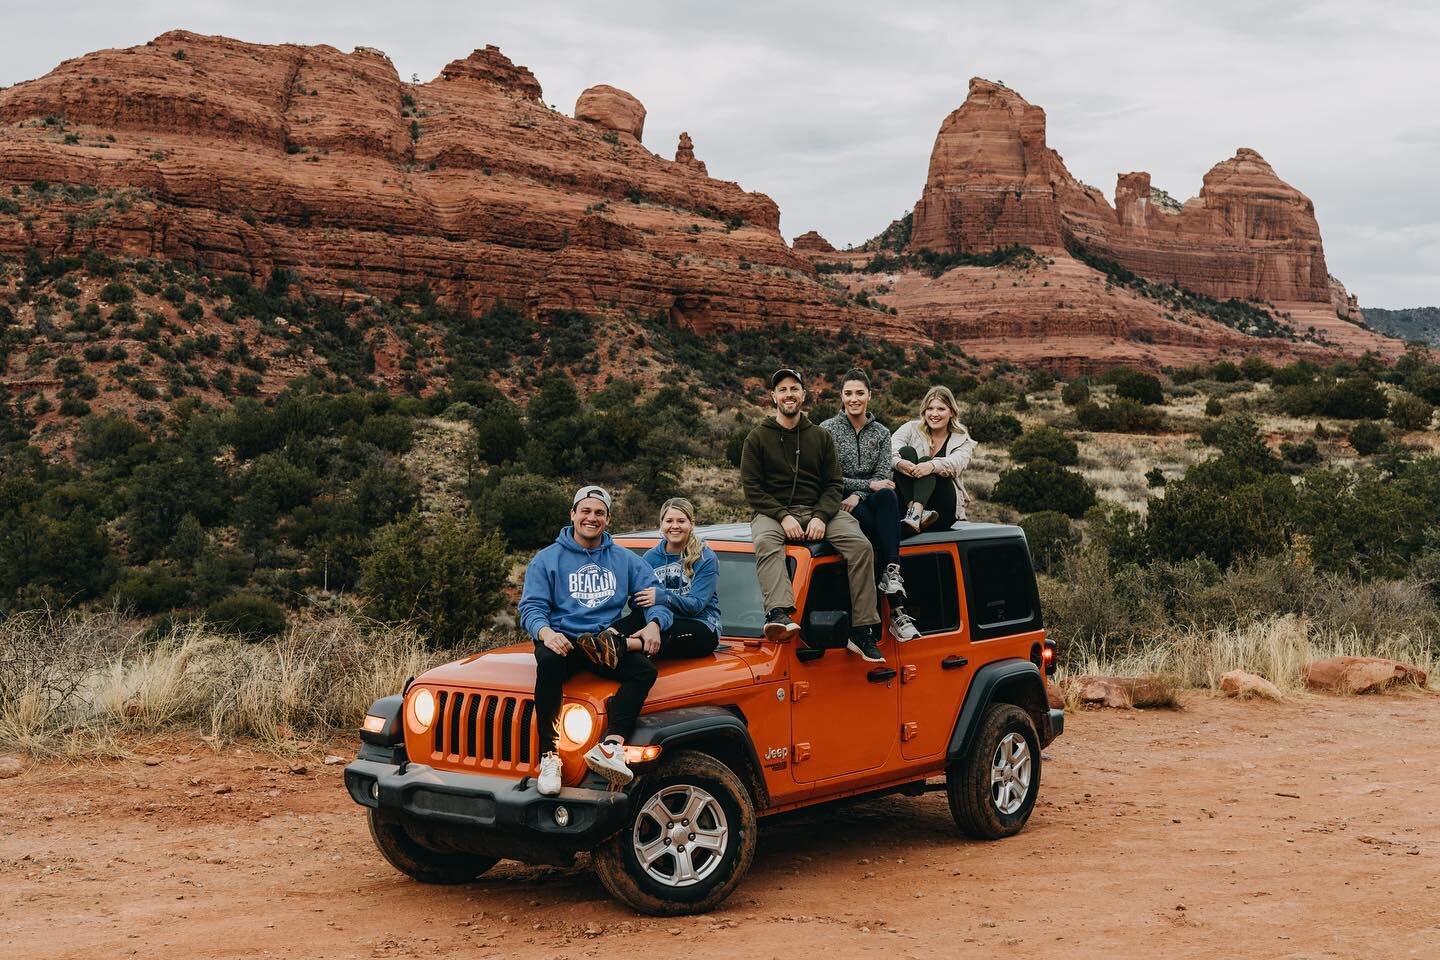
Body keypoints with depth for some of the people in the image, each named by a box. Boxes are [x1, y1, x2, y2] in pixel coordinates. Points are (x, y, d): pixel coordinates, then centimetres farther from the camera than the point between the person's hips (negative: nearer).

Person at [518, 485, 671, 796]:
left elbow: (656, 597, 11)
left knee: (644, 669, -28)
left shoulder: (626, 560, 16)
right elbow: (531, 606, 0)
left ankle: (611, 745, -42)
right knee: (549, 663, -38)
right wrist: (545, 632, -23)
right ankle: (549, 757, -36)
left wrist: (654, 624, -13)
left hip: (606, 641, 3)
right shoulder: (547, 559, 9)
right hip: (561, 639, -2)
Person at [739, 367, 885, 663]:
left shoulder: (821, 437, 16)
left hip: (818, 512, 2)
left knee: (861, 545, -24)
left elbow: (834, 483, 9)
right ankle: (780, 614, -58)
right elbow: (752, 488, 1)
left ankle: (863, 631, -26)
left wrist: (821, 517, -11)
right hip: (773, 513, -2)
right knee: (765, 542, -38)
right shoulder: (757, 438, 8)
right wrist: (783, 516, -14)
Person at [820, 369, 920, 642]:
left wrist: (857, 496, -17)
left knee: (886, 496, -34)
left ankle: (891, 572, -46)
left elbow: (883, 477, 2)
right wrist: (868, 484, -13)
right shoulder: (828, 430, 3)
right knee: (869, 520, -36)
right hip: (839, 503, -3)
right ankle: (897, 609, -41)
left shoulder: (881, 433, 13)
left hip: (868, 502, 3)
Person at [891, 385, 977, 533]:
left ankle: (916, 512, -49)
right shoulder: (912, 429, 13)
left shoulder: (962, 441, 10)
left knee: (925, 461, -24)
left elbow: (956, 463, -15)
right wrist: (899, 462, -34)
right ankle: (913, 508, -39)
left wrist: (932, 465, -37)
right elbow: (891, 449, -9)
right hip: (906, 502, 1)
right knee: (907, 451, -18)